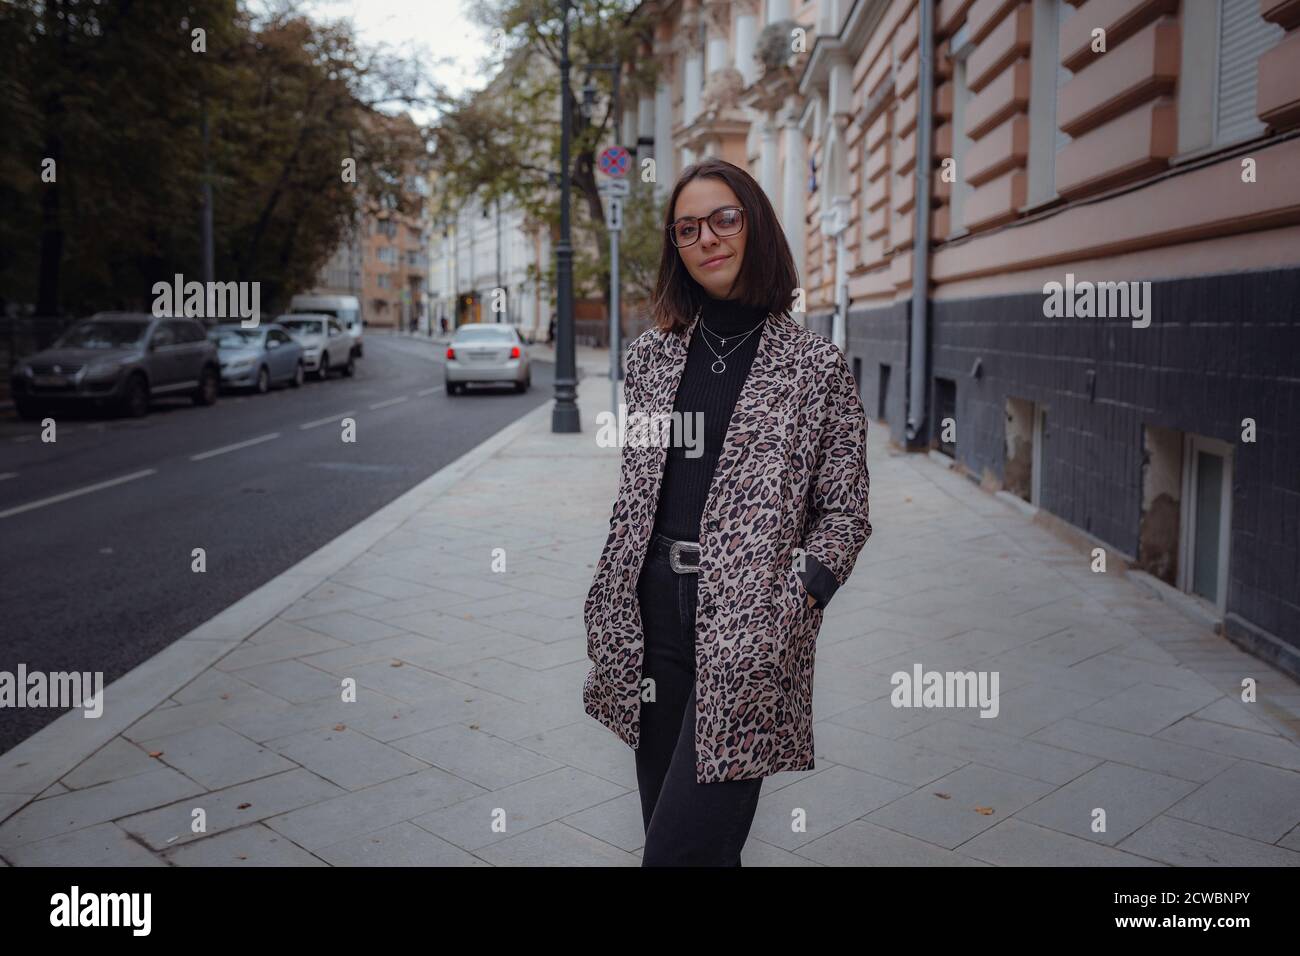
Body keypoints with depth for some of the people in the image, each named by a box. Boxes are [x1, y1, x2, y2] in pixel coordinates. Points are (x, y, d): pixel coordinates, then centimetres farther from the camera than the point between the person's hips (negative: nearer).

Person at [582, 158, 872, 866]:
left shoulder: (816, 366, -1)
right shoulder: (652, 352, 10)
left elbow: (845, 515, 0)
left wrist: (792, 611, -13)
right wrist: (606, 610, 11)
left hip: (748, 627, -4)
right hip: (653, 614, 5)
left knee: (681, 846, -7)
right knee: (666, 825, 14)